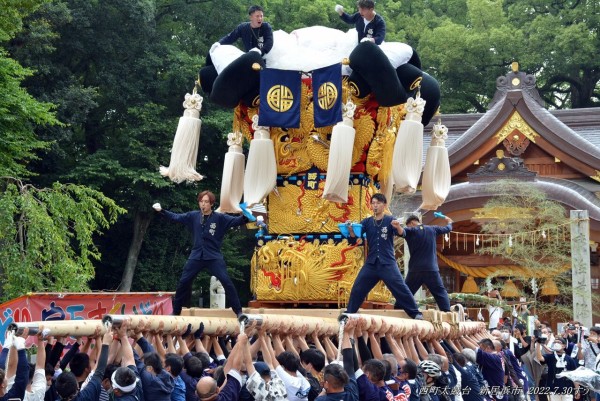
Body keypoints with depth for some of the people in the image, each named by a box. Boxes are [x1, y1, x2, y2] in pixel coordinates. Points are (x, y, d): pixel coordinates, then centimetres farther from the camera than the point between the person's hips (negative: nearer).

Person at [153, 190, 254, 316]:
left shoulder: (219, 218, -6)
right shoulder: (193, 216, 3)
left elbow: (236, 220, -15)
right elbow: (176, 217, 12)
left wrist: (245, 217, -35)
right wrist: (161, 210, 6)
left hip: (214, 257, -3)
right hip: (196, 256, 3)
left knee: (226, 281, -14)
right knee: (184, 282, 6)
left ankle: (238, 311, -7)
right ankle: (176, 311, 21)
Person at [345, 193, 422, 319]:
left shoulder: (390, 220, -2)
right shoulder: (367, 222, 7)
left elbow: (401, 234, -17)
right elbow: (354, 236, -1)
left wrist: (398, 227, -40)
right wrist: (351, 230, -24)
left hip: (387, 263, -3)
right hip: (371, 263, 3)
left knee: (400, 288, -9)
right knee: (357, 289, 4)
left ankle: (415, 313, -1)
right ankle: (349, 314, 17)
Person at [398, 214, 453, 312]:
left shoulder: (411, 231, -1)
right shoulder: (432, 229, 11)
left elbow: (402, 232, -25)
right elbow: (447, 229, 27)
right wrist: (449, 222, 48)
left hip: (415, 270, -1)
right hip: (432, 269, 2)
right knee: (441, 293, 4)